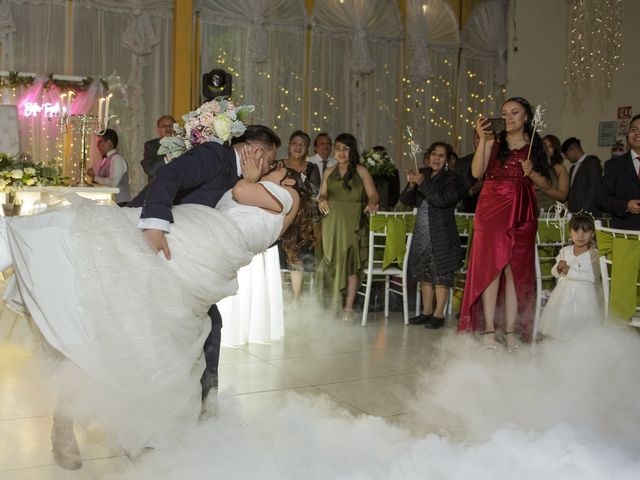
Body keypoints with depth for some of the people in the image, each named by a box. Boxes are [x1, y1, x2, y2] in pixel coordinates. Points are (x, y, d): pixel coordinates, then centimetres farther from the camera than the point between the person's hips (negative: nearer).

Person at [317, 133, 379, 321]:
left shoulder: (361, 171, 5)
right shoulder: (329, 172, 15)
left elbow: (373, 194, -1)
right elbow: (323, 194, 14)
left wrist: (371, 203, -22)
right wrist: (321, 200, -9)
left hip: (352, 222, -3)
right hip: (332, 222, 3)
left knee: (350, 262, -4)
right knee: (332, 261, -1)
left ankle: (348, 307, 1)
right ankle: (334, 302, 12)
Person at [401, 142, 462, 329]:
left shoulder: (451, 179, -6)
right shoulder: (422, 174, 9)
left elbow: (443, 200, -22)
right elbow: (406, 200, 7)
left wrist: (423, 183, -21)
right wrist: (411, 185, -12)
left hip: (441, 236, -6)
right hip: (422, 234, 6)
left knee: (441, 275, -2)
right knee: (424, 274, 12)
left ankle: (439, 314, 6)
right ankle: (427, 311, 23)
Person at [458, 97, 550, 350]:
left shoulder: (534, 145, 11)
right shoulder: (494, 142, 5)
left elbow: (545, 184, 12)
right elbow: (477, 172, -8)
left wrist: (531, 172, -7)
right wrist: (482, 139, -13)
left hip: (522, 212, 2)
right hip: (492, 208, -2)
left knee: (516, 269, 3)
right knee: (491, 265, -4)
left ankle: (511, 331, 7)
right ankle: (488, 331, -3)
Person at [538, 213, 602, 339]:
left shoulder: (593, 255, -12)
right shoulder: (565, 251, 3)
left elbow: (592, 277, -22)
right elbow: (554, 272, 9)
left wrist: (569, 271, -23)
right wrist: (559, 269, -16)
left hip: (584, 296, -5)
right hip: (565, 294, 5)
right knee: (562, 320, 11)